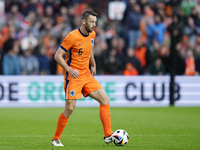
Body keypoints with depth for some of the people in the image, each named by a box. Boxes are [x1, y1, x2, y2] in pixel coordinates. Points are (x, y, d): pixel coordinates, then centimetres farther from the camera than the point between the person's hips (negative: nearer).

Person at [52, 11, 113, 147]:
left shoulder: (92, 35, 7)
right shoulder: (73, 36, -16)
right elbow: (58, 56, -15)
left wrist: (93, 66, 23)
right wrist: (69, 69, -25)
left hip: (87, 76, 7)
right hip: (73, 76, -7)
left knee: (105, 99, -4)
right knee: (70, 108, -11)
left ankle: (108, 136, -3)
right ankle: (56, 139, 6)